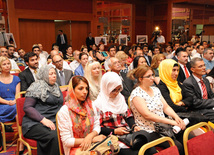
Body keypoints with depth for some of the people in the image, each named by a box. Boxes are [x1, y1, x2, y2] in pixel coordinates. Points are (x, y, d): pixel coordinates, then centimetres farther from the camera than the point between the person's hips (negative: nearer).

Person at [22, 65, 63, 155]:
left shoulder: (56, 88, 21)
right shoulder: (37, 88, 1)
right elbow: (27, 107, -6)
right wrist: (43, 120, -16)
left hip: (54, 121, 5)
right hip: (35, 123, -5)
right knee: (54, 136, -33)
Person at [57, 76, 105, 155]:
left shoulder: (90, 106, 8)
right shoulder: (64, 111, -9)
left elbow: (97, 126, 11)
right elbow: (67, 141, -11)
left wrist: (90, 137, -13)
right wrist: (93, 139, -13)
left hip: (92, 145, 6)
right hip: (75, 148, -6)